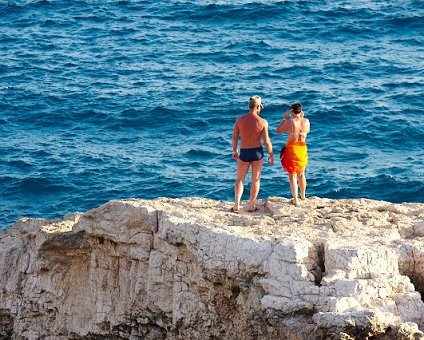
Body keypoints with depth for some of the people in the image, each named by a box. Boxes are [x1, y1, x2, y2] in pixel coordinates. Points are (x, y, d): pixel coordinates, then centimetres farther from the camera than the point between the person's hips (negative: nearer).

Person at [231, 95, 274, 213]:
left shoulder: (240, 120, -7)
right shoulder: (262, 122, -11)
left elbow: (234, 138, -1)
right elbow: (266, 141, -10)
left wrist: (234, 151, 15)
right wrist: (271, 155, 2)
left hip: (244, 152, 1)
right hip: (257, 152, -1)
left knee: (239, 180, 14)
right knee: (255, 180, 13)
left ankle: (236, 205, 2)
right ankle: (252, 205, 16)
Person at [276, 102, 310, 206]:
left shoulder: (289, 122, -16)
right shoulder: (306, 121, -4)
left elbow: (278, 131, -2)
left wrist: (284, 118, 5)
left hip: (291, 149, -4)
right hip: (302, 148, 4)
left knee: (292, 175, 4)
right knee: (301, 173, 24)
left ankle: (295, 200, 3)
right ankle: (303, 195, 40)